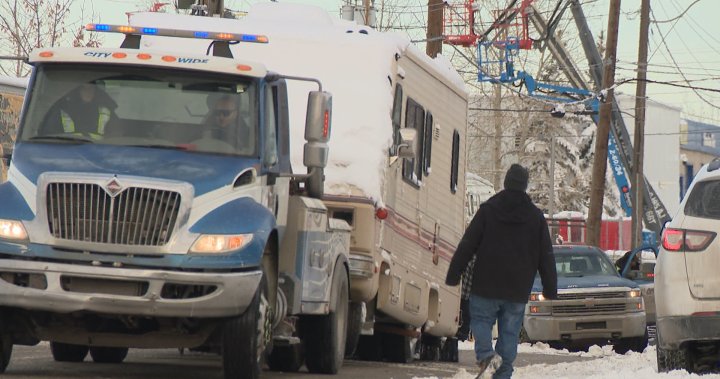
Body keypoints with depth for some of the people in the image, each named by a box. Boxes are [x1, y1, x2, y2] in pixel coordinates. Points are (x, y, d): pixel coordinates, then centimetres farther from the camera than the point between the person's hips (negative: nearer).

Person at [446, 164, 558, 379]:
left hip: (486, 287, -2)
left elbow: (467, 245, -2)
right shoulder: (536, 217, 5)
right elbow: (546, 256, 8)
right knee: (509, 332, 7)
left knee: (481, 321, 9)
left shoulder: (487, 210, -2)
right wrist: (550, 289, 14)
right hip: (518, 289, 2)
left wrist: (453, 275, 4)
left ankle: (486, 355, -18)